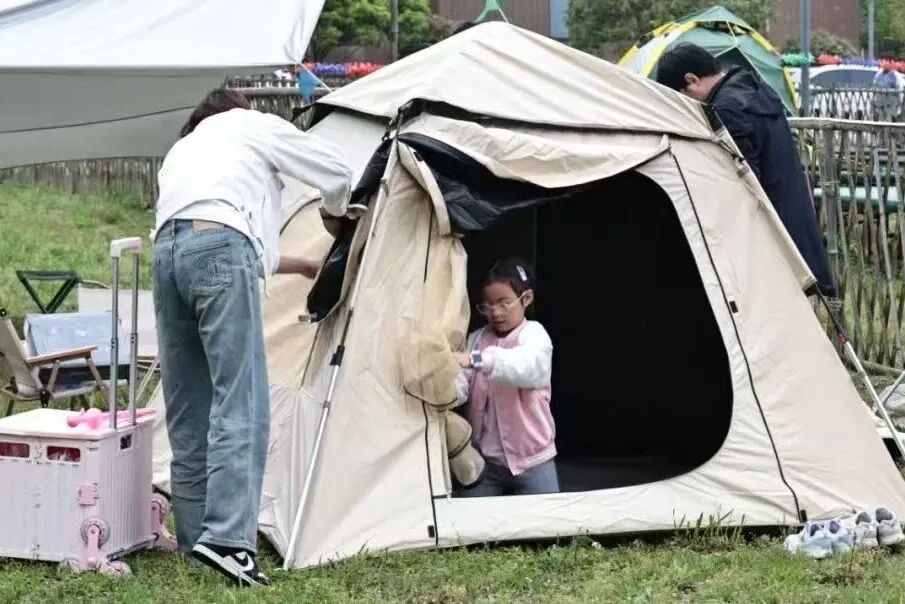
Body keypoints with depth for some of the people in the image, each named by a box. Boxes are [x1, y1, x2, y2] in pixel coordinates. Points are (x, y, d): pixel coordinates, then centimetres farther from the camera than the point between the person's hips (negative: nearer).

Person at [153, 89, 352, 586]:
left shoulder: (179, 151, 36)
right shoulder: (252, 125, 19)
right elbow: (335, 172, 19)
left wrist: (297, 264, 48)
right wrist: (334, 211, 41)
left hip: (166, 252, 7)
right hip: (219, 248, -7)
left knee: (188, 413, 11)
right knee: (240, 406, -10)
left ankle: (194, 538, 12)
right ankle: (227, 538, -20)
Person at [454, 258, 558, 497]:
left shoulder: (534, 335, -7)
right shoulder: (476, 340, 6)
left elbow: (524, 365, -32)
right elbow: (460, 387, -9)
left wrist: (475, 360, -48)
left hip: (531, 460, -4)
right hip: (483, 459, 4)